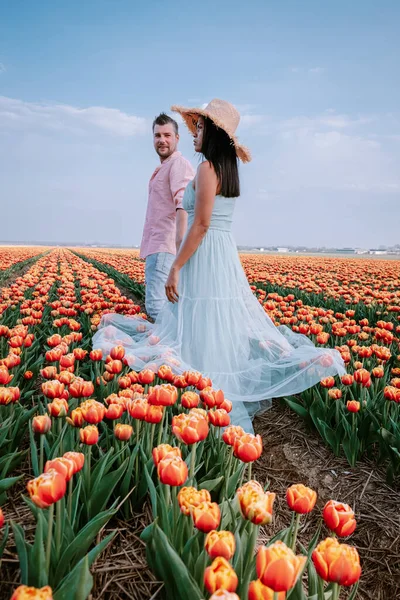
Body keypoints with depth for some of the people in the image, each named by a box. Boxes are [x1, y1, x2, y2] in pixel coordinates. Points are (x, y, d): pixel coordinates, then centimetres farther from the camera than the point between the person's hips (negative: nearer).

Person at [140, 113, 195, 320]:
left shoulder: (178, 164, -8)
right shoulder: (162, 169, 23)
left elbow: (183, 207, -23)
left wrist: (180, 246, -35)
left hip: (166, 248, -10)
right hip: (157, 247, 10)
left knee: (157, 307, -15)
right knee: (164, 305, 11)